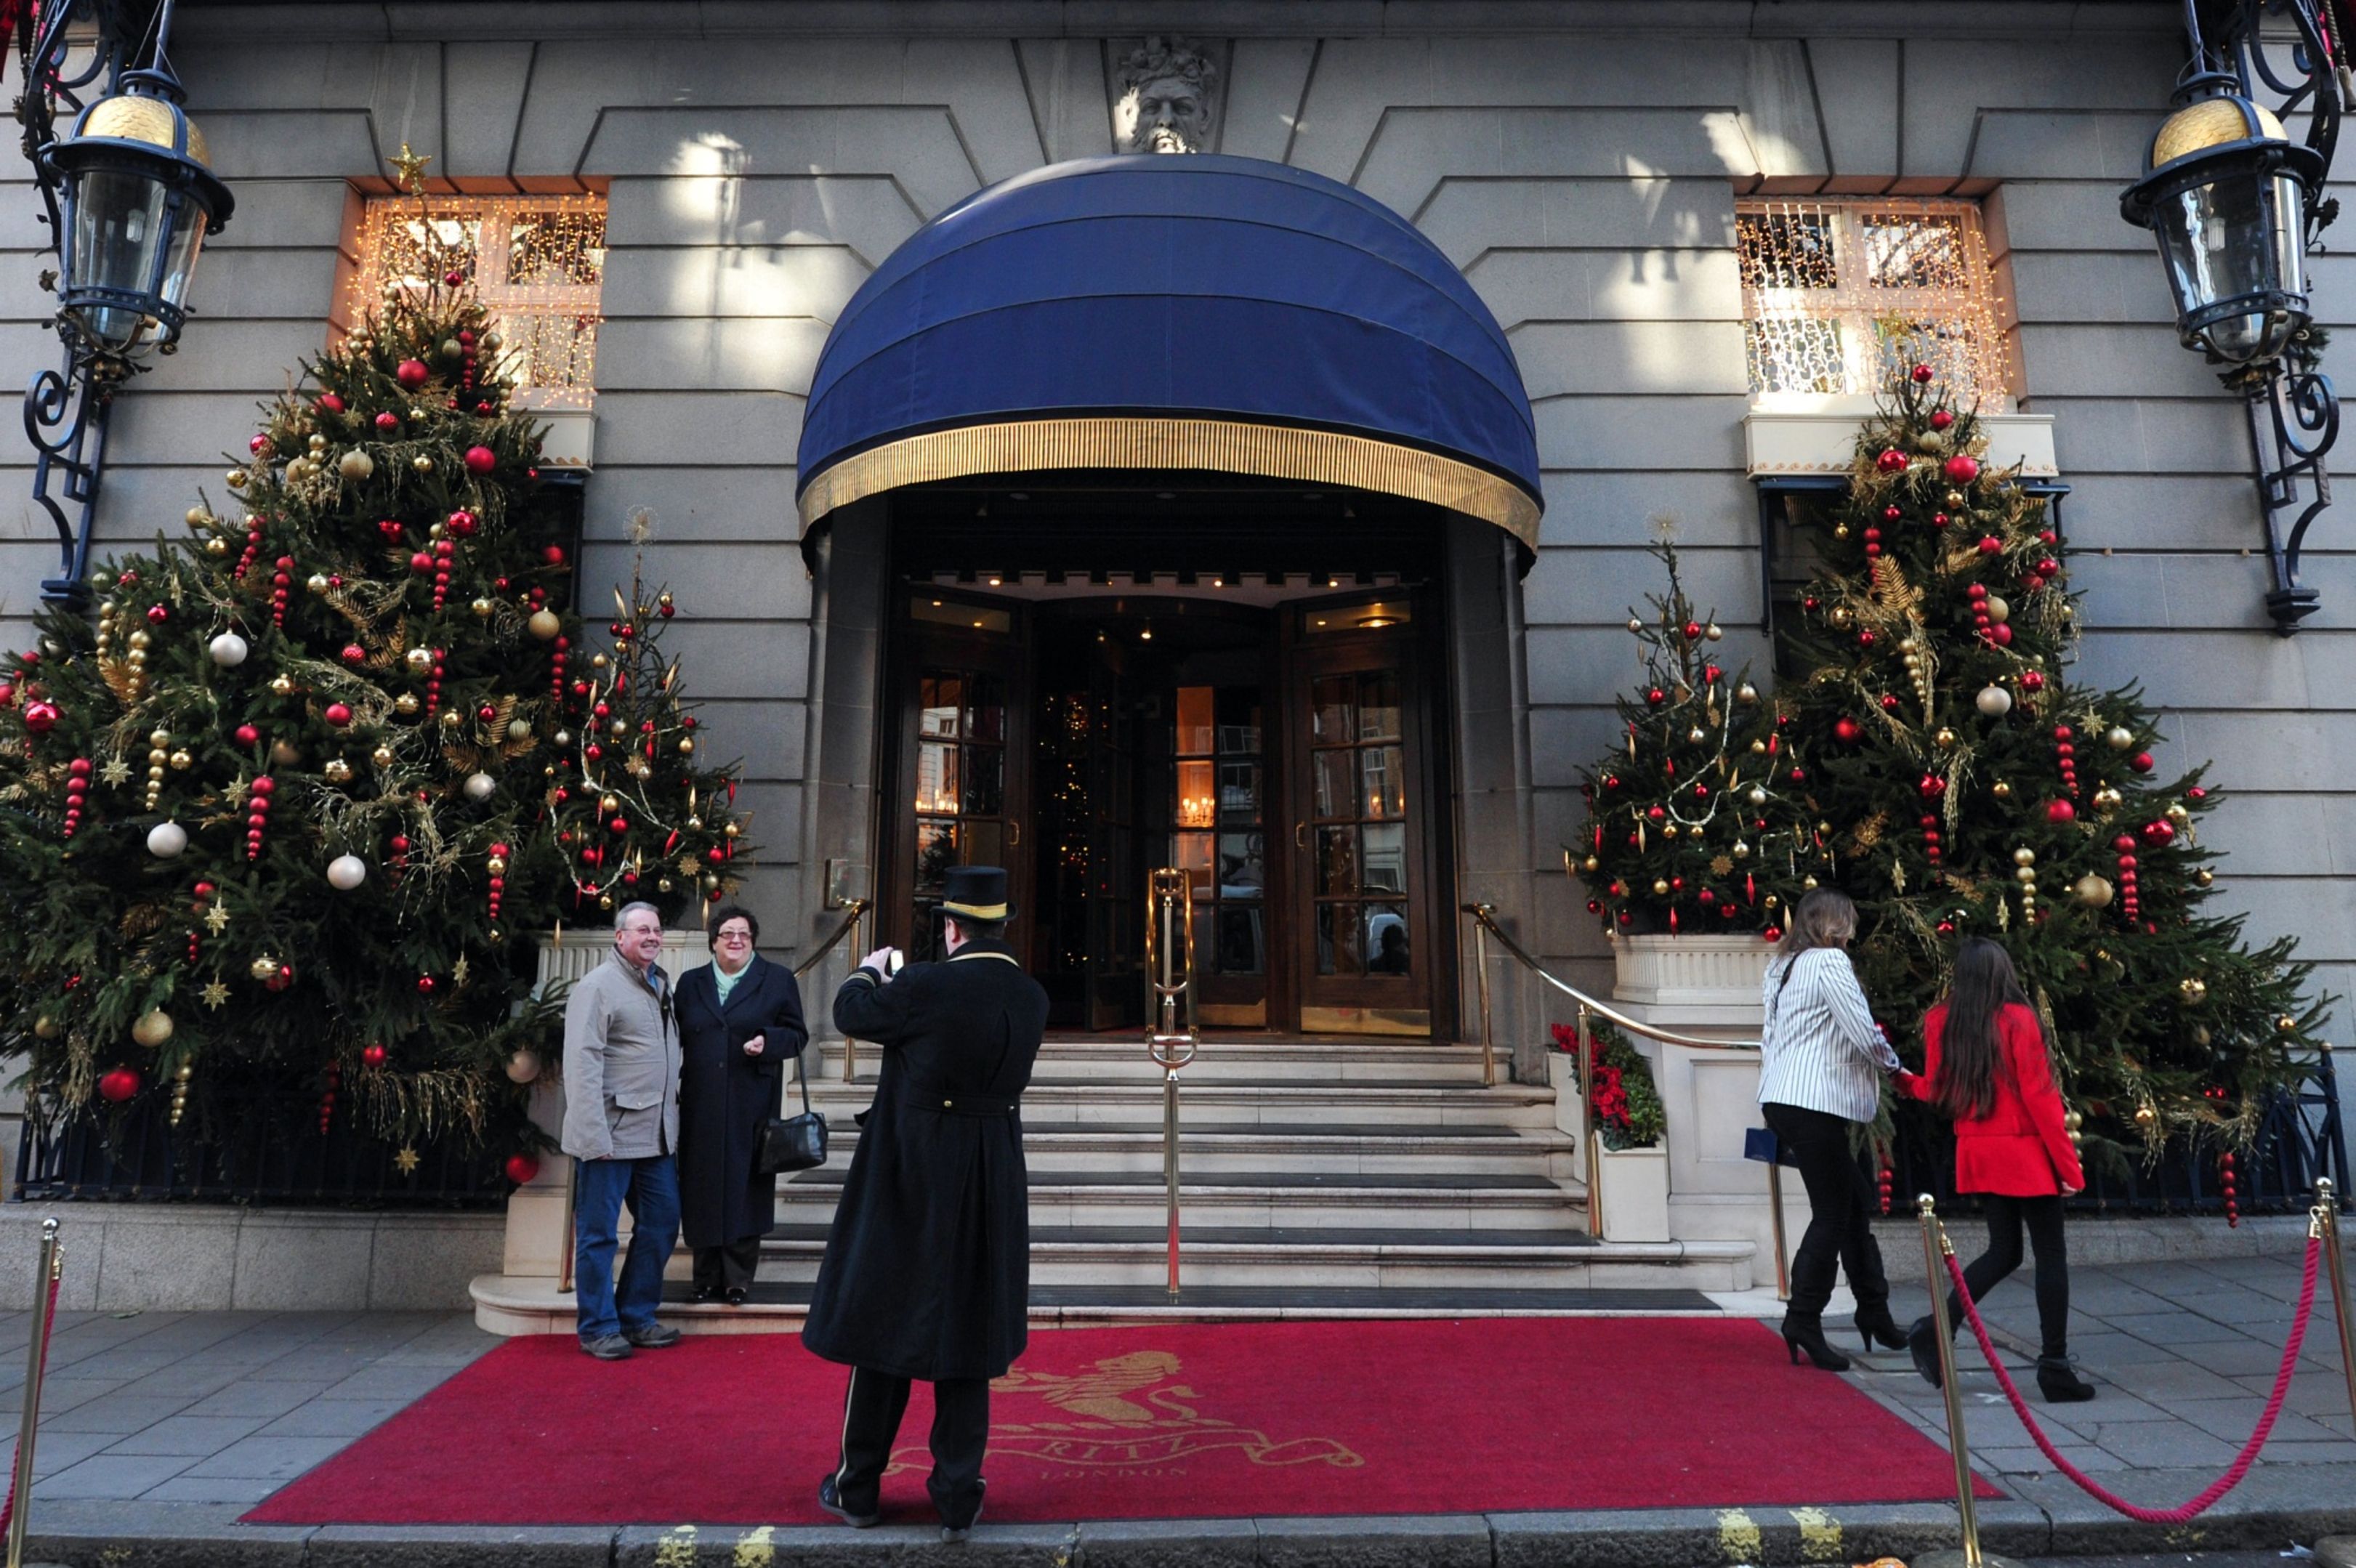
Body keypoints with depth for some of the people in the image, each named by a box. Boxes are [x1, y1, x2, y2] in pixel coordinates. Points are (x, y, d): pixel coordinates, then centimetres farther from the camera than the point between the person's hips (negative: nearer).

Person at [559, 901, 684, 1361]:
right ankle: (598, 1327, 15)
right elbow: (581, 1063, -15)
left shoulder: (661, 985, 15)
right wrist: (594, 1135, -21)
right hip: (611, 1133, -8)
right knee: (599, 1233, 3)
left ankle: (636, 1317, 25)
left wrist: (673, 1123, 15)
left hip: (657, 1134, 8)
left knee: (662, 1223, 12)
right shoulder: (598, 986, -9)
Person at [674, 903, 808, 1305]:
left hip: (751, 1105, -2)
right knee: (703, 1191, 6)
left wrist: (768, 1041, -15)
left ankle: (737, 1279, 11)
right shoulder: (690, 983, 13)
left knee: (743, 1189, 1)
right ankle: (707, 1279, 18)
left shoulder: (778, 979, 4)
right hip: (701, 1106, 3)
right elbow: (677, 1039, 15)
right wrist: (672, 1087, 2)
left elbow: (798, 1035, 3)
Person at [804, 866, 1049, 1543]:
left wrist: (870, 972, 20)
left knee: (883, 1323, 12)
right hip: (992, 1187, 4)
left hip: (910, 1180, -4)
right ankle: (958, 1499, 20)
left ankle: (858, 1489, 27)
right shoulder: (1032, 997, -3)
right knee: (967, 1332, 14)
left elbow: (853, 1013, -2)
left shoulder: (925, 986, -19)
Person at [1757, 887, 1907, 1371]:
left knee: (1855, 1202, 16)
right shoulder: (1830, 961, -9)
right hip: (1813, 1104, -9)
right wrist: (1893, 1065, 7)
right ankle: (1804, 1320, 1)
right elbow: (1864, 1033, -12)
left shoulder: (1782, 967, 19)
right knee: (1832, 1213, -3)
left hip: (1784, 1099, 9)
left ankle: (1873, 1310, 22)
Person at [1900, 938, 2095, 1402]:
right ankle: (2055, 1368, 11)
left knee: (2004, 1251, 17)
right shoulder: (2018, 1020, -12)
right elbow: (2039, 1095, -13)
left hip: (1976, 1155, 5)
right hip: (2025, 1155, -5)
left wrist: (1903, 1081, 30)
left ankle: (1935, 1331, 7)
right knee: (2051, 1255, 7)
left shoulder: (1940, 1022, 1)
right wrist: (2069, 1165, -8)